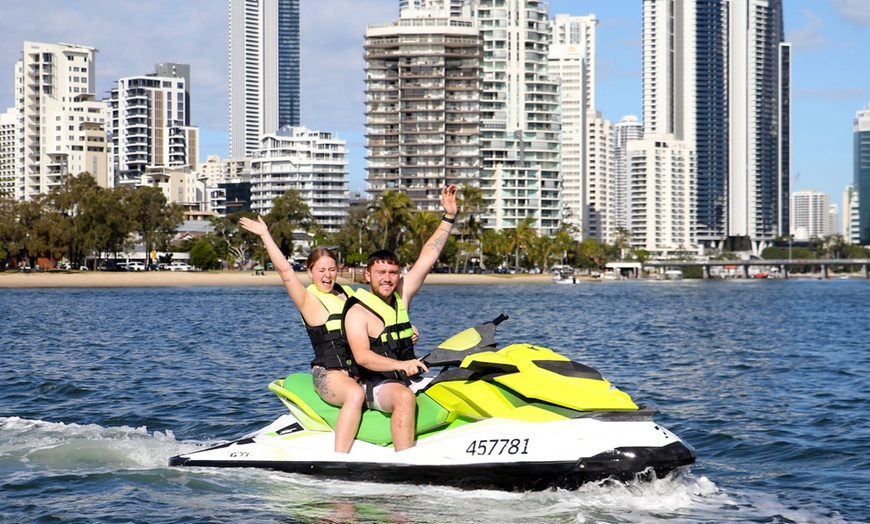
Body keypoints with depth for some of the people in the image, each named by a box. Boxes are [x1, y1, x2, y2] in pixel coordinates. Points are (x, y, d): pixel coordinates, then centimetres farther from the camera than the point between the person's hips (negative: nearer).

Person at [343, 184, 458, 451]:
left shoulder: (401, 296, 13)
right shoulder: (358, 312, -6)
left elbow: (428, 257, 12)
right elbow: (362, 356, -20)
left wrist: (449, 217, 8)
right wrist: (400, 365, -34)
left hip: (410, 377, 7)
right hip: (375, 385, -7)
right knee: (404, 397, -37)